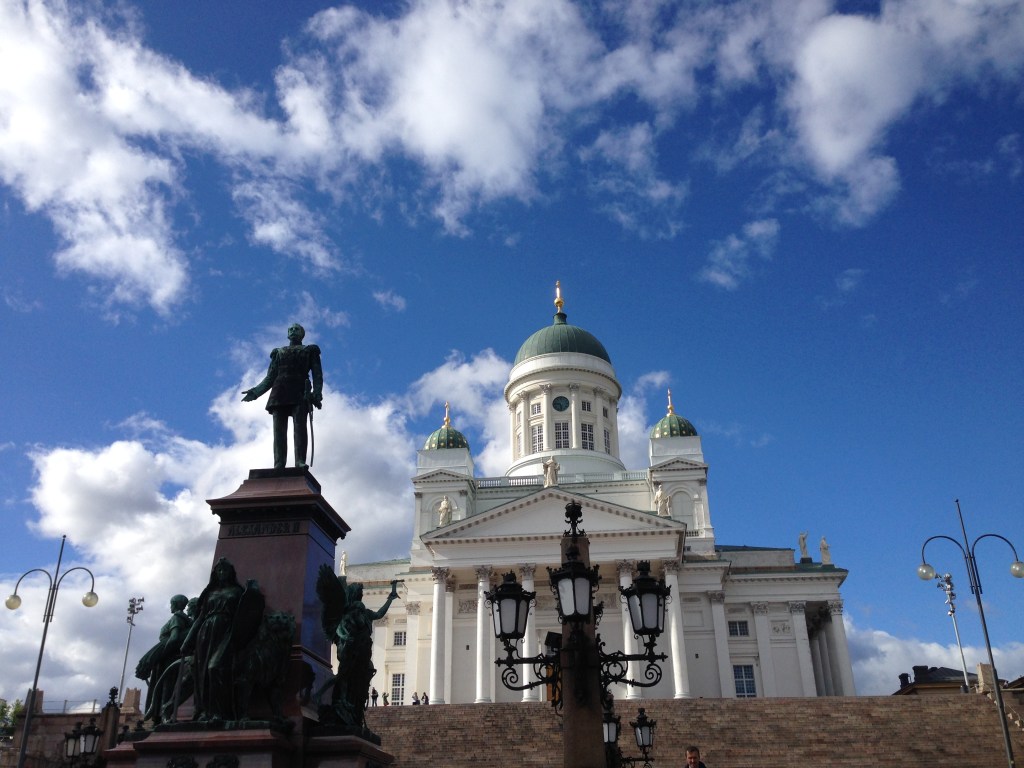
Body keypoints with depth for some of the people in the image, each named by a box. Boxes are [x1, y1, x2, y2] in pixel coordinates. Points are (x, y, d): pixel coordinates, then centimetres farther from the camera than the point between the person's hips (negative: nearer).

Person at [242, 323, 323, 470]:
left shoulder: (310, 351, 20)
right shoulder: (279, 353, 28)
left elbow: (317, 374, 8)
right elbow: (270, 377, 23)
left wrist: (317, 393, -10)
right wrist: (255, 392, 9)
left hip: (300, 393, -3)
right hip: (279, 394, 3)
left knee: (299, 425, -19)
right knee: (279, 429, -10)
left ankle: (300, 462, -31)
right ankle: (278, 466, -20)